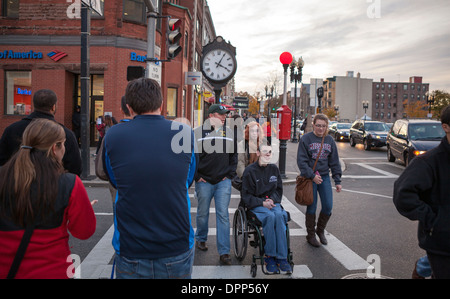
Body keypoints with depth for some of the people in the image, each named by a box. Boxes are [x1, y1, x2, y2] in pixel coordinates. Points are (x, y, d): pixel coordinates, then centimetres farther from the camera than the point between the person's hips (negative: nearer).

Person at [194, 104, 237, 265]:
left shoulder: (229, 133, 8)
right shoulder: (197, 133, -4)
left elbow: (234, 155, 16)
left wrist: (230, 174, 7)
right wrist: (197, 176, -4)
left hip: (223, 182, 2)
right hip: (204, 181, -1)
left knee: (223, 215, -1)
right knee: (203, 214, 13)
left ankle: (224, 252, 4)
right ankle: (201, 238, 39)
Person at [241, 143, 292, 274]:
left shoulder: (274, 169, 12)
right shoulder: (250, 170, -2)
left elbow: (279, 189, 20)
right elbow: (246, 196, -1)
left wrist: (272, 199, -2)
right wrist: (262, 203, -14)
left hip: (273, 203, 3)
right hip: (256, 205, -3)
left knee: (279, 215, -32)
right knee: (270, 216, -35)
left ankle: (281, 258, -30)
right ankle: (269, 256, -23)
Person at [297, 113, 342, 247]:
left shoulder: (329, 140, 7)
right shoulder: (305, 139, -7)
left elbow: (334, 162, 10)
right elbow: (301, 161, -10)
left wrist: (337, 181, 6)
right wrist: (312, 176, -17)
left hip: (324, 177, 4)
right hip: (309, 177, -4)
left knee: (328, 206, 1)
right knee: (312, 207, 3)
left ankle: (320, 230, 26)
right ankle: (311, 235, 20)